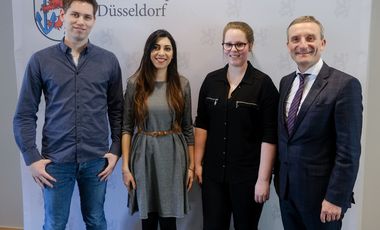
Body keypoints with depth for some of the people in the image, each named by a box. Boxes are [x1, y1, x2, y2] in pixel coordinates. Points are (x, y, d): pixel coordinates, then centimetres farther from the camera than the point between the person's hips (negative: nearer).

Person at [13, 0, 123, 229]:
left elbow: (117, 111, 6)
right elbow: (25, 115, 0)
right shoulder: (40, 60, -2)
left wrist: (115, 151, 1)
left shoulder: (109, 60, 1)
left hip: (96, 159, 1)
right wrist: (32, 158, -5)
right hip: (56, 160, 0)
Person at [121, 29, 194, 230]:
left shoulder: (182, 84, 2)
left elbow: (187, 127, 5)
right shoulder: (135, 83, -2)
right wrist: (125, 165, -5)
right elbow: (126, 127, 0)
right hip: (144, 157, 0)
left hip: (173, 157, 1)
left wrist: (191, 165, 4)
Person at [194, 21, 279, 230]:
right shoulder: (211, 80, 3)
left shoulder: (263, 83, -9)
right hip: (213, 173, 3)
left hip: (248, 175, -3)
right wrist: (197, 162, 4)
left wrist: (263, 179, -12)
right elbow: (201, 124, 7)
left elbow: (269, 136, -10)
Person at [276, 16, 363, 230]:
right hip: (287, 189, 6)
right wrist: (280, 178, 12)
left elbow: (349, 150, -16)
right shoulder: (286, 82, 7)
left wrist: (335, 198, -16)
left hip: (320, 192, -6)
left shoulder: (345, 84, -14)